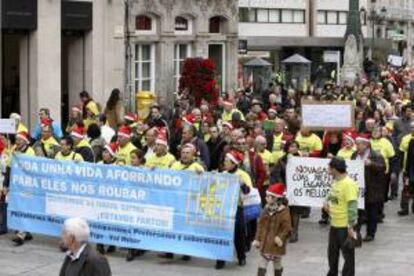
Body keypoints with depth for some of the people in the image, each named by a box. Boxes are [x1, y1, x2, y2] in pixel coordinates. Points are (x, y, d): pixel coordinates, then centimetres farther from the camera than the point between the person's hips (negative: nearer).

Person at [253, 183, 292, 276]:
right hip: (265, 243, 5)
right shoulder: (266, 209, 4)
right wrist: (257, 239, 5)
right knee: (262, 265, 4)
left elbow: (287, 228, -13)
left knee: (277, 264, 11)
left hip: (276, 244, -5)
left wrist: (281, 238, -23)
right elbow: (260, 225, 9)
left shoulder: (284, 211, -14)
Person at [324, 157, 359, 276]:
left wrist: (351, 227, -25)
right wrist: (326, 201, 7)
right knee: (332, 252, 21)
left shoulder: (348, 184, -21)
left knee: (348, 254, 4)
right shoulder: (336, 181, 7)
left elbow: (352, 206, -23)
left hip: (345, 226, -9)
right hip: (334, 225, 9)